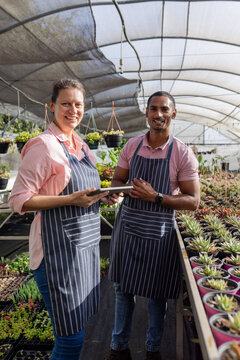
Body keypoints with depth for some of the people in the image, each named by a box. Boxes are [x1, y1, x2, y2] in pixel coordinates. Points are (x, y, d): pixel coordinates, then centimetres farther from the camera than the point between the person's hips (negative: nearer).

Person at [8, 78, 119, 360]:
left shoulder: (81, 145, 12)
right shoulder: (43, 146, -12)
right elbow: (18, 200, -15)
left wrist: (102, 198, 3)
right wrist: (71, 200, -22)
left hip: (85, 242, 8)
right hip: (58, 249, -8)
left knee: (78, 324, 20)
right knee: (70, 337, 1)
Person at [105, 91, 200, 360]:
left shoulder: (182, 154, -9)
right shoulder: (131, 146, 1)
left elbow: (193, 201, -9)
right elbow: (117, 180, 9)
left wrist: (155, 197, -22)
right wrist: (126, 188, -15)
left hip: (158, 234, -3)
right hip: (127, 227, 3)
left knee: (156, 296, 14)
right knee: (123, 289, 17)